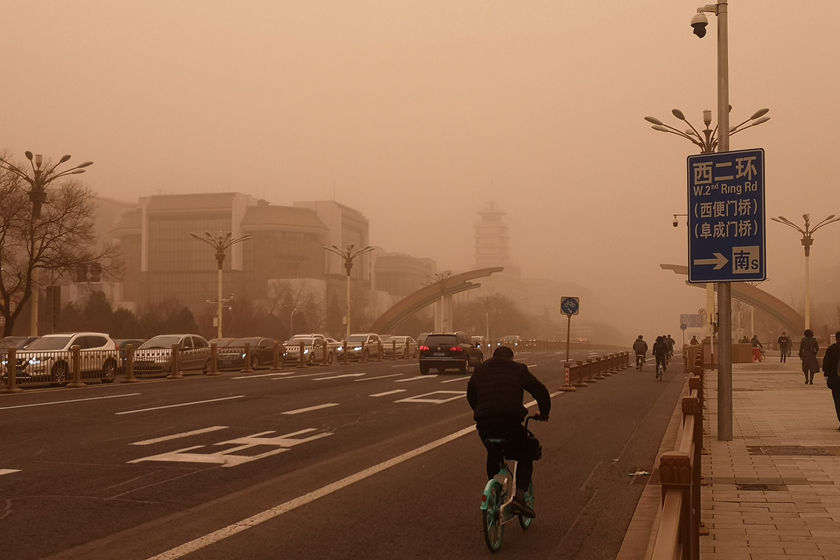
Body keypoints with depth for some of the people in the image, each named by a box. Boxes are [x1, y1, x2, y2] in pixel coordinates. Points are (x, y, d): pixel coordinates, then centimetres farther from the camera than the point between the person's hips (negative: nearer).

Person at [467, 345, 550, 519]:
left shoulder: (480, 370, 20)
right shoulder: (519, 369, 13)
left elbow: (470, 394, 29)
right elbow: (540, 391, 15)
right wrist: (544, 413, 30)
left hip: (484, 424, 3)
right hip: (511, 423, -3)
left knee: (493, 456, 30)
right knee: (525, 458, 18)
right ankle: (519, 496, 0)